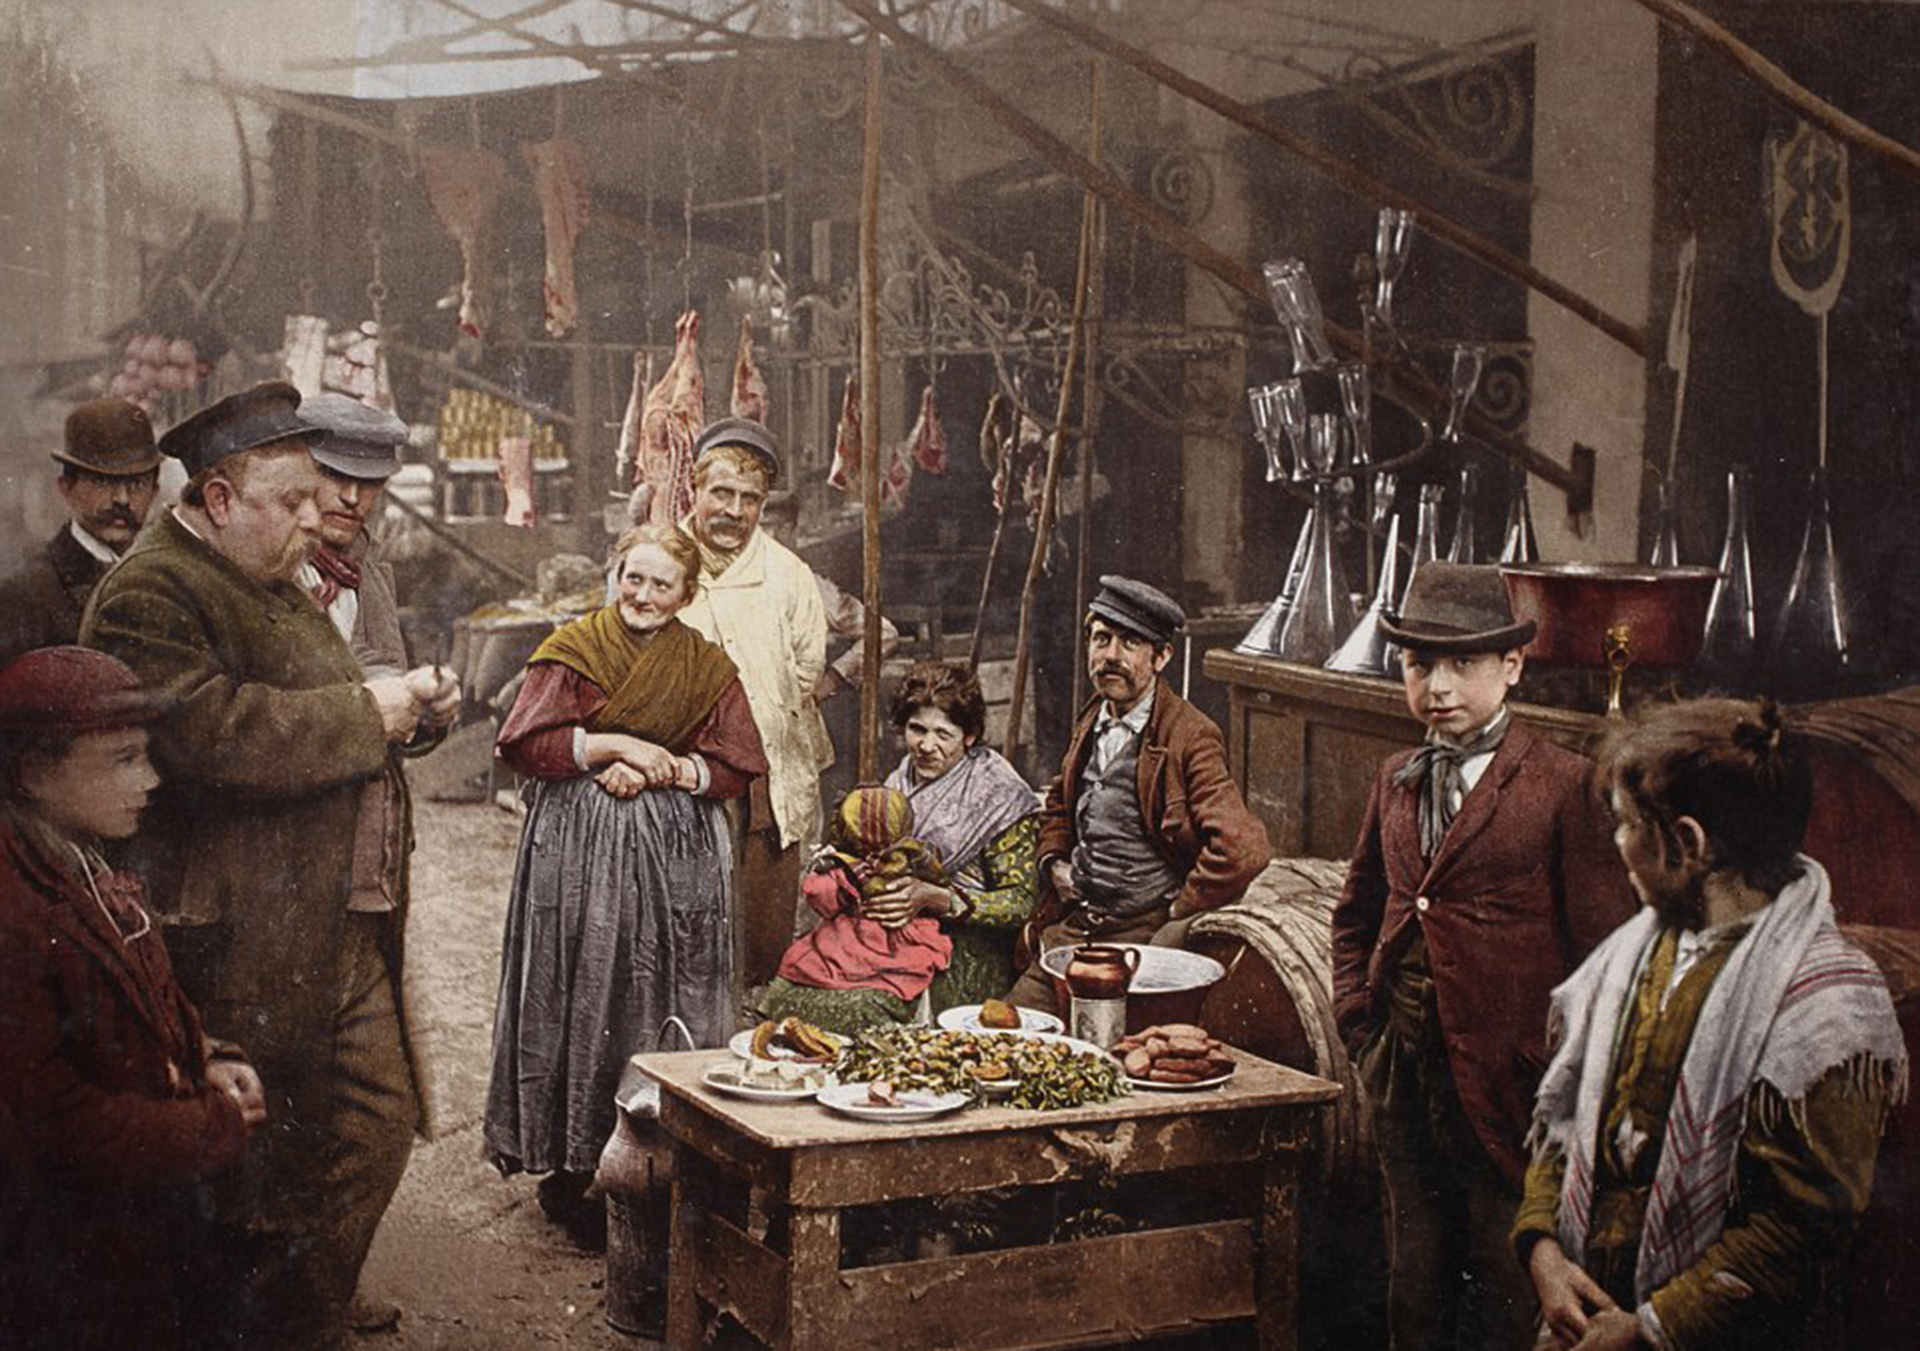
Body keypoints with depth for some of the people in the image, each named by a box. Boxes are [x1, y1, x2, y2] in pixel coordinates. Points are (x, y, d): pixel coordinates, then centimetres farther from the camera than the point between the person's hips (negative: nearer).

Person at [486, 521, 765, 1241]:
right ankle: (570, 1168, 6)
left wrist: (657, 770, -10)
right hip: (580, 851, -2)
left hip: (675, 858, 2)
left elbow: (738, 765, 3)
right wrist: (615, 744, -12)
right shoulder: (572, 649, 2)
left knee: (666, 1003, 2)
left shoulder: (707, 667, 9)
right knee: (580, 999, -2)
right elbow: (521, 743, -6)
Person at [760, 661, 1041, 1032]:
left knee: (860, 1009, -30)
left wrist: (934, 898, -17)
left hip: (964, 949, -5)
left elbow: (1022, 902, -7)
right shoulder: (901, 782, 14)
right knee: (786, 994, -20)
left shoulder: (999, 796, -4)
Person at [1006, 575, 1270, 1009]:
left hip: (1145, 933, -6)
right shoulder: (1091, 721, 11)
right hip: (1071, 925, 7)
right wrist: (1054, 861, 12)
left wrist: (1176, 913, -13)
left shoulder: (1192, 738, -12)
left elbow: (1244, 851, -24)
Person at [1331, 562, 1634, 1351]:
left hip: (1504, 1080, -5)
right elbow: (1356, 914, 20)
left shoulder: (1561, 785, -10)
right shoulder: (1397, 779, 9)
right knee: (1415, 1278, 16)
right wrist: (1357, 1020, 10)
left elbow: (1603, 945, -9)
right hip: (1400, 1071, 5)